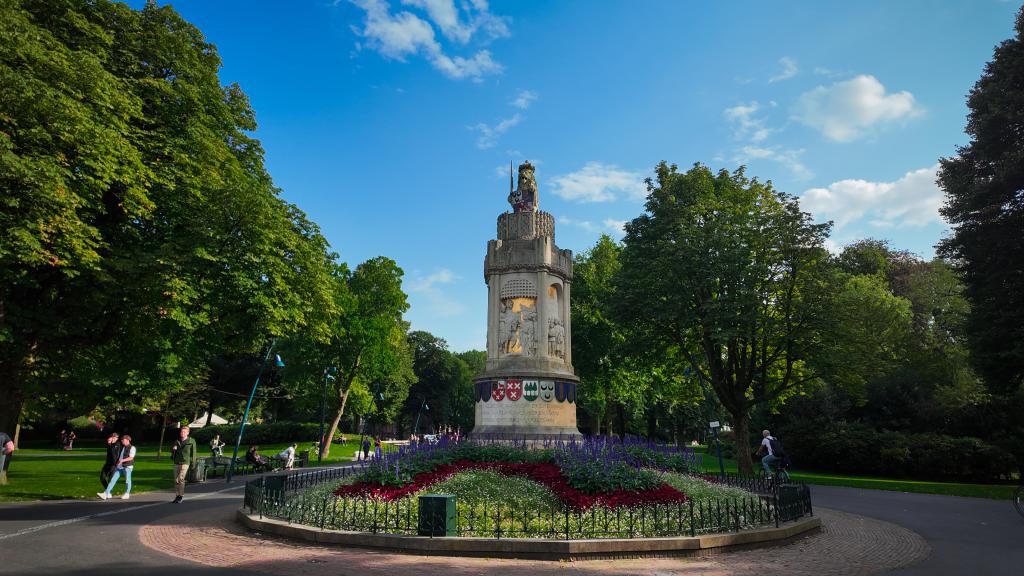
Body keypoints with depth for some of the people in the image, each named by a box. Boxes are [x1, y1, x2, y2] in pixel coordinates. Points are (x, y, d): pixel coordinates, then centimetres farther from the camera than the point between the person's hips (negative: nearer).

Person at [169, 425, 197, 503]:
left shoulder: (191, 441, -2)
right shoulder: (177, 441, 10)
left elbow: (193, 452, 2)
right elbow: (171, 450, 22)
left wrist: (193, 463, -1)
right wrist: (173, 448, -3)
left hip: (185, 462, -5)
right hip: (176, 463, 5)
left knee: (180, 479, -14)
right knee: (176, 480, 7)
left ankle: (181, 495, -1)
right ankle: (177, 496, 19)